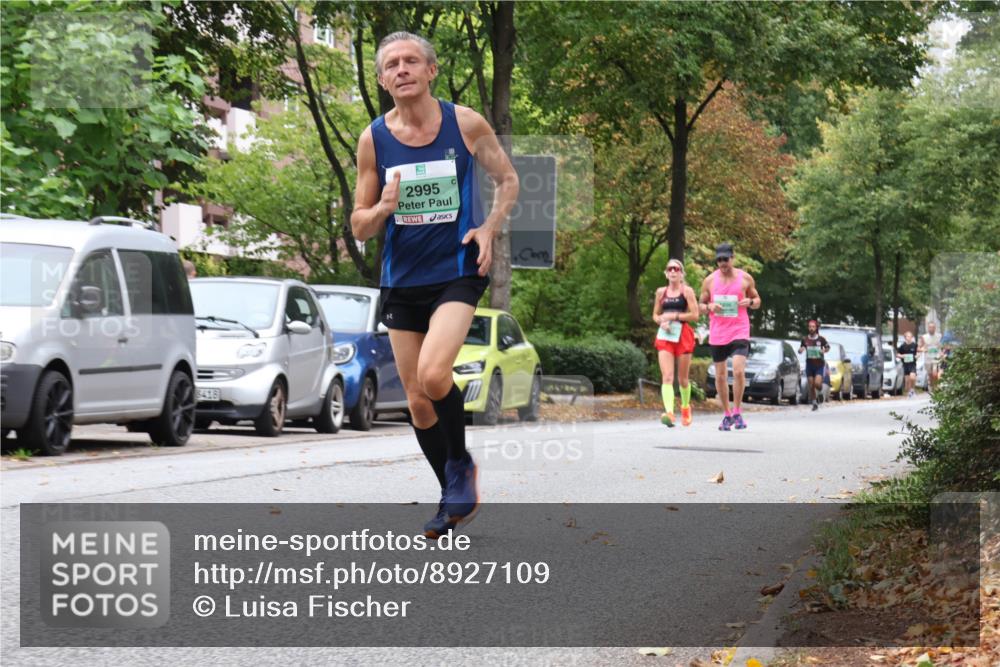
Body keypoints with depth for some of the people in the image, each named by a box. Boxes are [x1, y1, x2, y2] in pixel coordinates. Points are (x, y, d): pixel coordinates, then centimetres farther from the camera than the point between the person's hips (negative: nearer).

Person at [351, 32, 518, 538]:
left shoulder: (466, 123, -5)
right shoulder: (373, 140, -1)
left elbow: (507, 180, 10)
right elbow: (360, 227, 4)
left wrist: (489, 228, -7)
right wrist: (381, 209, -18)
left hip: (458, 271, -3)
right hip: (402, 280, 3)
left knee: (433, 374, -25)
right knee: (417, 401, 7)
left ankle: (460, 464, 2)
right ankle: (455, 497, 26)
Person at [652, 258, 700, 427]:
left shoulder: (687, 291, 0)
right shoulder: (661, 292, 10)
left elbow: (695, 315, -6)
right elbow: (655, 315, 18)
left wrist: (674, 316, -12)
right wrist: (662, 321, -4)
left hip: (683, 335, -2)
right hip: (664, 336, 2)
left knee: (683, 378, 9)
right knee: (667, 377, -15)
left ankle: (685, 407, 34)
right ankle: (669, 413, -29)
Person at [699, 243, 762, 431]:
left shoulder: (745, 278, 2)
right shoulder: (710, 280, 4)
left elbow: (757, 300, 12)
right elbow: (701, 304, 12)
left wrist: (750, 301, -11)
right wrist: (709, 307, -11)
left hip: (739, 332, -2)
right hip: (717, 334, 2)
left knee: (739, 371, -18)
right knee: (720, 376, 6)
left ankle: (737, 412, -3)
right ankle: (727, 414, 19)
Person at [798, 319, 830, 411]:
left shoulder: (821, 339, -5)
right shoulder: (805, 339, -1)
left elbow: (828, 347, 10)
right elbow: (801, 349, 11)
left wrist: (825, 350, -11)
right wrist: (800, 350, -13)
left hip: (819, 365, -2)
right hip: (809, 365, 2)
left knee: (817, 383, -17)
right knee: (811, 386, 2)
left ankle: (820, 389, 19)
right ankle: (814, 403, 17)